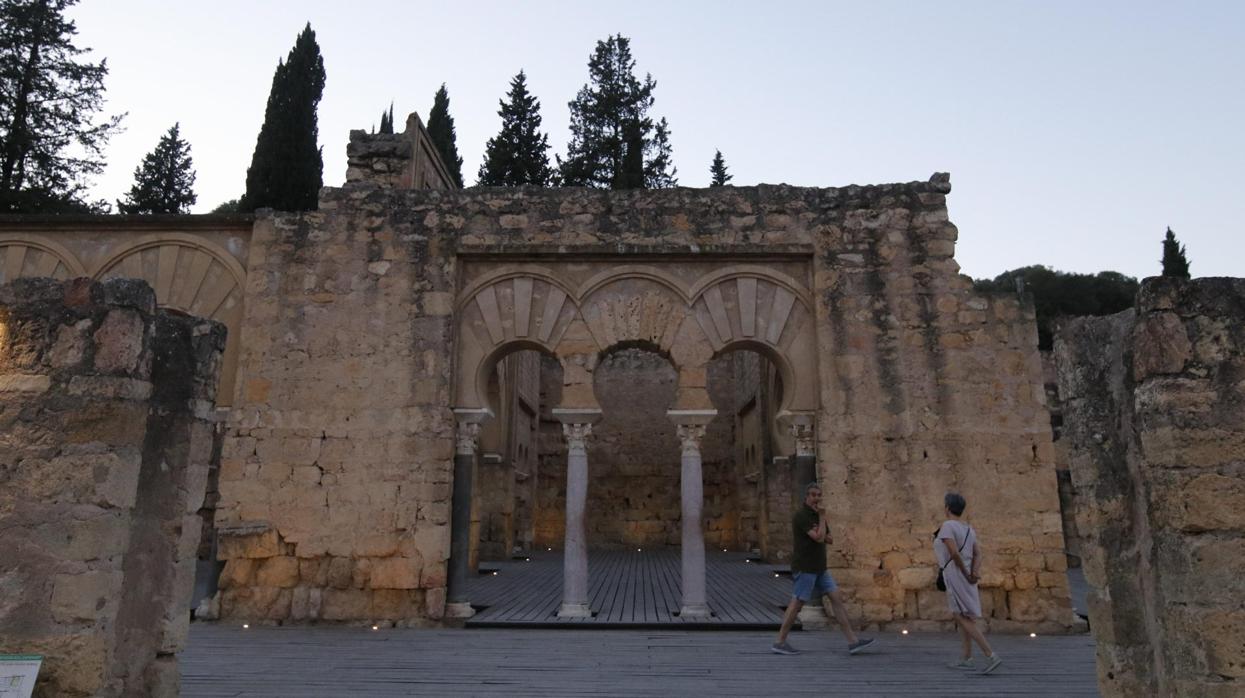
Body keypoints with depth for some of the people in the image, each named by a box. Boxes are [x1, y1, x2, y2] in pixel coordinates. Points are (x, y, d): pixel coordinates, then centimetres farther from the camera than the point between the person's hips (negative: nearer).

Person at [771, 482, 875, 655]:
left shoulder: (817, 515, 13)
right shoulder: (801, 516, -15)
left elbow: (829, 540, 14)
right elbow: (819, 538, -21)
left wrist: (821, 534, -9)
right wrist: (822, 516, -10)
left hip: (819, 568, 8)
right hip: (804, 567, -8)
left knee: (837, 597, 2)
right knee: (797, 603, -5)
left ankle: (853, 641, 2)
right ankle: (780, 643, 3)